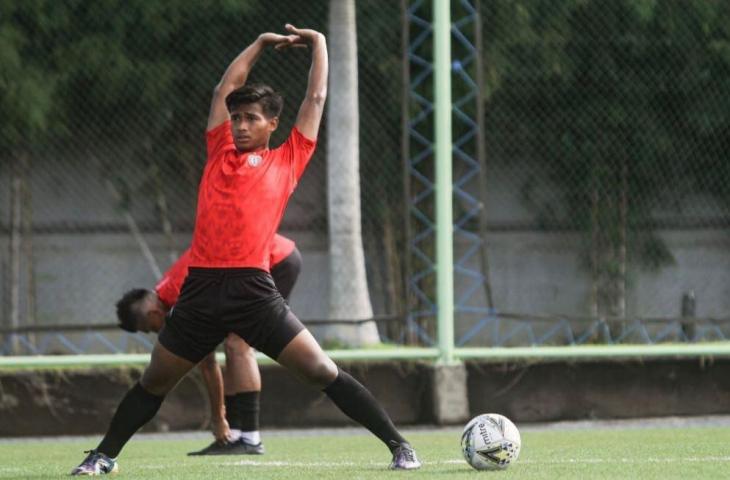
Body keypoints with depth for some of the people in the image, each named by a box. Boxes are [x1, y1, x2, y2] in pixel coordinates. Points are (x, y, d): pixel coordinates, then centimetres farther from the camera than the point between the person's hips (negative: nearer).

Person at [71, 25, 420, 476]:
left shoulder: (287, 160, 11)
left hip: (253, 290, -3)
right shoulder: (220, 152, 18)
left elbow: (317, 98, 18)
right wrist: (261, 44, 34)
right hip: (201, 287, 3)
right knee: (155, 382, 14)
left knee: (323, 372, -8)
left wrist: (319, 43, 27)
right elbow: (224, 91, 27)